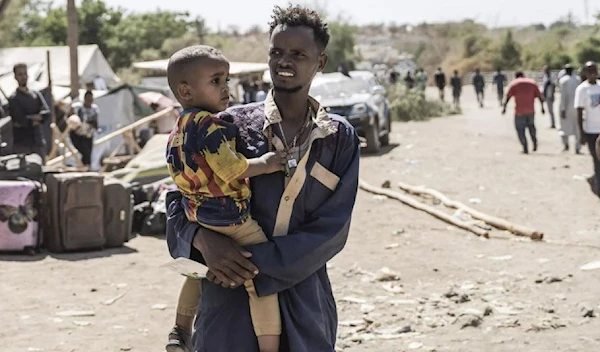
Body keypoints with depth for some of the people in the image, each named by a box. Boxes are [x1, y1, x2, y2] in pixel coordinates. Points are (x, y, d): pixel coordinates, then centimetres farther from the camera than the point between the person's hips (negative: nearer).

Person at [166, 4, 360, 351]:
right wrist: (203, 239, -15)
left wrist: (256, 261, -14)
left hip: (304, 303, 1)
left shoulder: (340, 138, 2)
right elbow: (181, 196, 5)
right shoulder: (232, 125, 0)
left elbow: (331, 230, -5)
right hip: (231, 296, -1)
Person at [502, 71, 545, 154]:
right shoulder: (532, 83, 10)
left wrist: (504, 107, -7)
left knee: (520, 129, 5)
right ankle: (534, 141, 10)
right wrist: (542, 107, 12)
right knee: (530, 125, 26)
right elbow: (539, 96, 7)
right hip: (531, 110, 3)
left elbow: (508, 96, -8)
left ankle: (525, 148, -2)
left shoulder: (514, 84, 1)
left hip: (519, 111, -3)